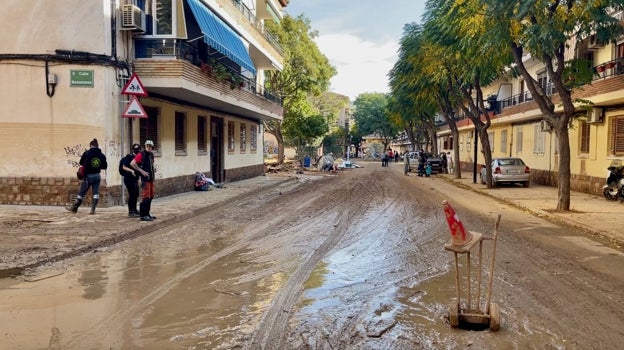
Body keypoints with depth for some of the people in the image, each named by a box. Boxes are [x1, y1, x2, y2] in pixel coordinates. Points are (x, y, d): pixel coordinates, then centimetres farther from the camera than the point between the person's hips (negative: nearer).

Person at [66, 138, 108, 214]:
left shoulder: (87, 153, -10)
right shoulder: (102, 155, -2)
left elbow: (81, 162, 2)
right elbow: (105, 166, 5)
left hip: (88, 176, -2)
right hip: (97, 176, 3)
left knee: (81, 193, 8)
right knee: (95, 193, 6)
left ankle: (74, 208, 21)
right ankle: (93, 210, 1)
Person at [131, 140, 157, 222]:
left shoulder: (151, 155, 15)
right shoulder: (141, 154, -10)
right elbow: (132, 163, -20)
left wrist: (153, 170, 11)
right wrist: (142, 171, -20)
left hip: (151, 178, 9)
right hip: (145, 179, -9)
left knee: (150, 196, 14)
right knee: (145, 197, -9)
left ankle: (147, 213, 23)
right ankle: (143, 215, -6)